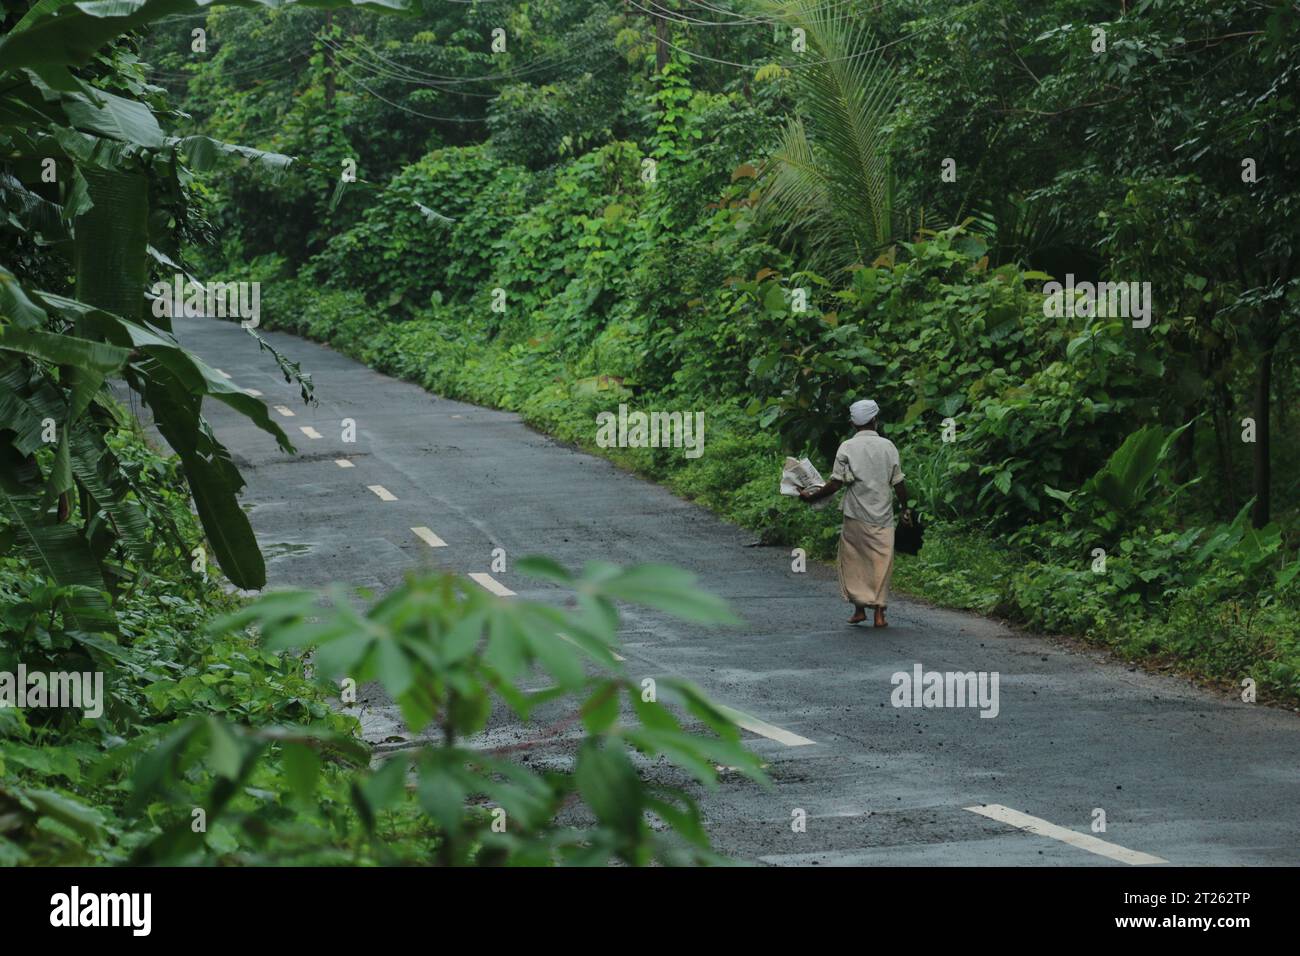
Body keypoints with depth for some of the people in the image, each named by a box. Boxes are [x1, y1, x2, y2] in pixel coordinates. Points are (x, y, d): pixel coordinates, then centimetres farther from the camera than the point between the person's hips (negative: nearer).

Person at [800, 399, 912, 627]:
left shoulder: (847, 448, -5)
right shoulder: (888, 446, 2)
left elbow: (836, 483, -10)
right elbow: (898, 482, 5)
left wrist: (812, 496, 2)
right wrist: (906, 508, 18)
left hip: (856, 515, -2)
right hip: (883, 516, 2)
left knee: (853, 561, 11)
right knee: (881, 563, 4)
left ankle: (859, 608, 10)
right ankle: (879, 613, 2)